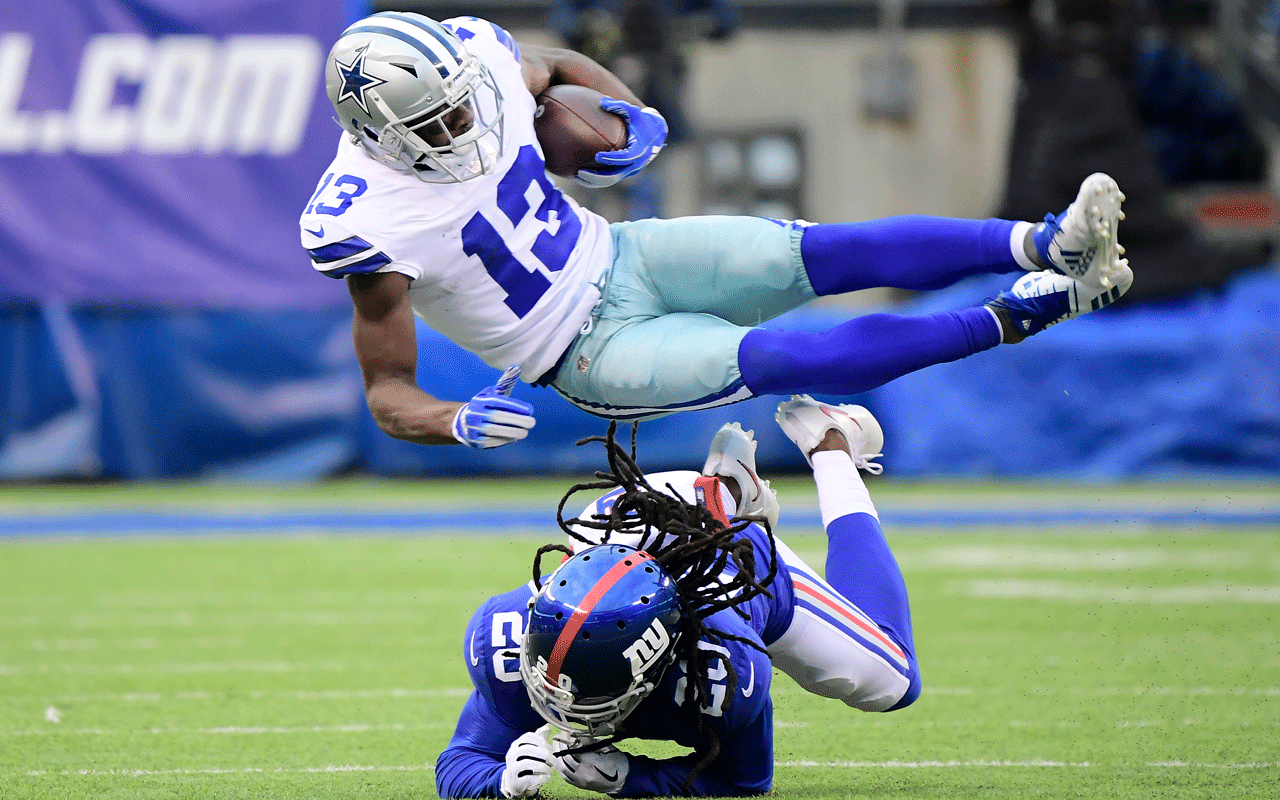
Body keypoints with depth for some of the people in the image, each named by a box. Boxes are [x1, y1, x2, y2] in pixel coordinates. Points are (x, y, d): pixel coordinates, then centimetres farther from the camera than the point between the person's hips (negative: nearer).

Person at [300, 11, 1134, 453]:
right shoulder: (367, 225, -26)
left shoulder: (475, 57, -12)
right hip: (591, 352, -5)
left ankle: (1041, 245, -22)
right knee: (775, 358, -23)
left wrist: (635, 119, -6)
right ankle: (1010, 319, -26)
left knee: (833, 252, -14)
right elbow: (387, 390, -16)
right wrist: (455, 423, -37)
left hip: (617, 256, 5)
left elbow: (563, 67, 14)